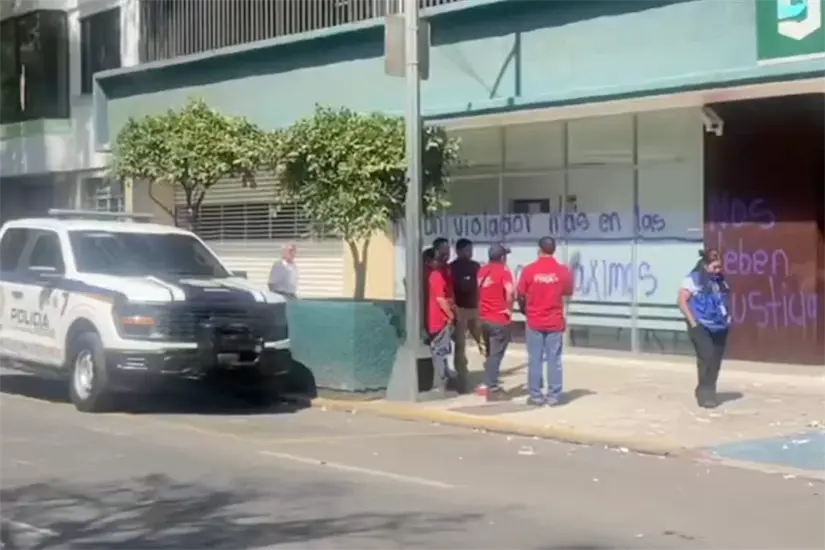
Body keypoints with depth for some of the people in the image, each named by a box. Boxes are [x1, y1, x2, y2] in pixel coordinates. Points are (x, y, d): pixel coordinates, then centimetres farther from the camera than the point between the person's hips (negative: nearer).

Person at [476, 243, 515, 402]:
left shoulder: (482, 271, 9)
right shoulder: (503, 271, -13)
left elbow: (478, 291, 18)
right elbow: (510, 292, -27)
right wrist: (509, 308, -14)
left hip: (484, 318, 7)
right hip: (499, 319, -7)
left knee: (490, 353, 19)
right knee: (496, 354, -1)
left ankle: (488, 384, 23)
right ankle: (492, 389, 0)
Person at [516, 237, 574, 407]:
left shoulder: (529, 270, -8)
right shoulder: (563, 271, -5)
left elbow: (521, 296, -2)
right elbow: (568, 293, 9)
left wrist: (525, 310, 18)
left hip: (534, 321, -1)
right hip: (555, 322, 1)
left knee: (535, 360, 5)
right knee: (554, 360, 6)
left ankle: (536, 396, 8)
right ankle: (554, 396, 7)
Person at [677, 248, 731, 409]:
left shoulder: (721, 281, 10)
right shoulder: (693, 280, -9)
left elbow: (727, 301, 24)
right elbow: (682, 301, -13)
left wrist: (727, 318, 10)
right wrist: (693, 322, -15)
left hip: (719, 327, 7)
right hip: (701, 326, -7)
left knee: (716, 360, 7)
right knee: (707, 357, -19)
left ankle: (709, 392, 19)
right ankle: (704, 393, -11)